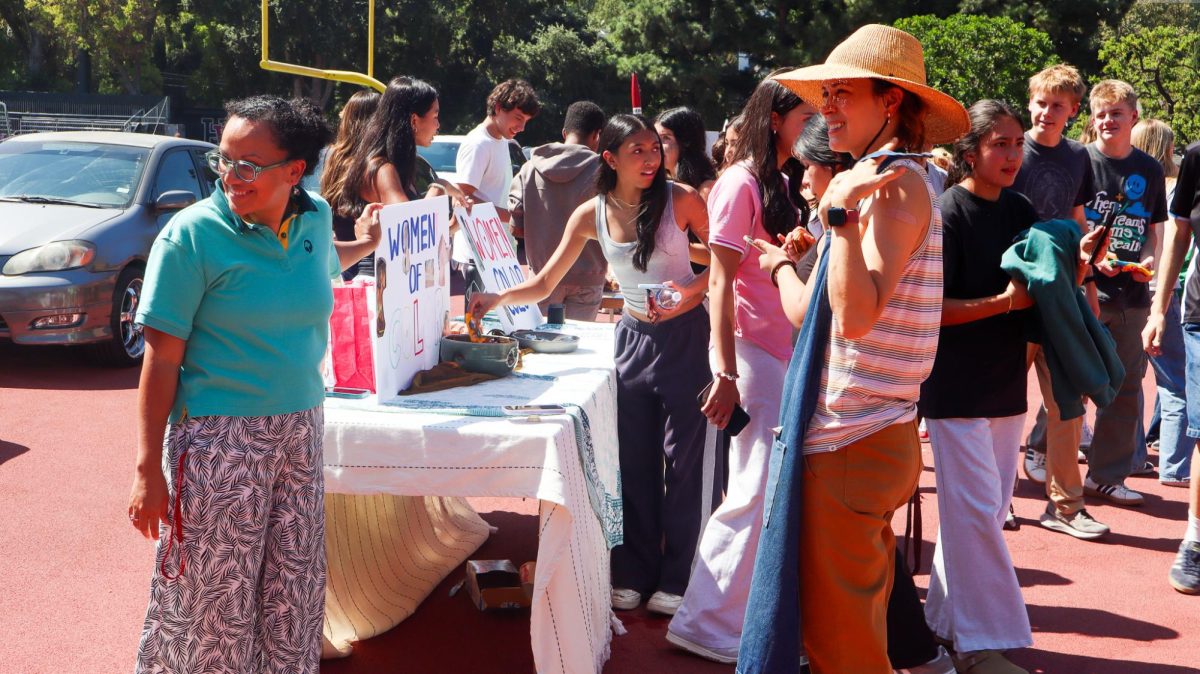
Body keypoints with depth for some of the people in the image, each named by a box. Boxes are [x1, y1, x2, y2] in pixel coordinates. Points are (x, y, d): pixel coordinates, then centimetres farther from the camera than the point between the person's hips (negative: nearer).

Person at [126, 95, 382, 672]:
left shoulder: (315, 218, 2)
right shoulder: (192, 235, -12)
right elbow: (162, 357, -11)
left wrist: (366, 243, 22)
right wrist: (148, 469, -12)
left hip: (299, 430, 5)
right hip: (220, 439, -5)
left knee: (294, 593, 11)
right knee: (214, 600, 3)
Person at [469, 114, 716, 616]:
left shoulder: (680, 199, -10)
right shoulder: (591, 215, -2)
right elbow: (544, 284, 0)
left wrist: (693, 292, -22)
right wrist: (496, 298, -17)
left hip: (685, 336, -3)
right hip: (633, 336, 3)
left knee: (686, 458, 1)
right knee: (633, 460, 7)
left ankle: (678, 579, 13)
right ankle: (634, 574, 20)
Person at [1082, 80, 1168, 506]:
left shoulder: (1150, 170, 11)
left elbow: (1154, 227, 18)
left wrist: (1148, 260, -2)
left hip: (1131, 292, 5)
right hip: (1086, 288, -5)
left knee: (1126, 386, 8)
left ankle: (1107, 475, 18)